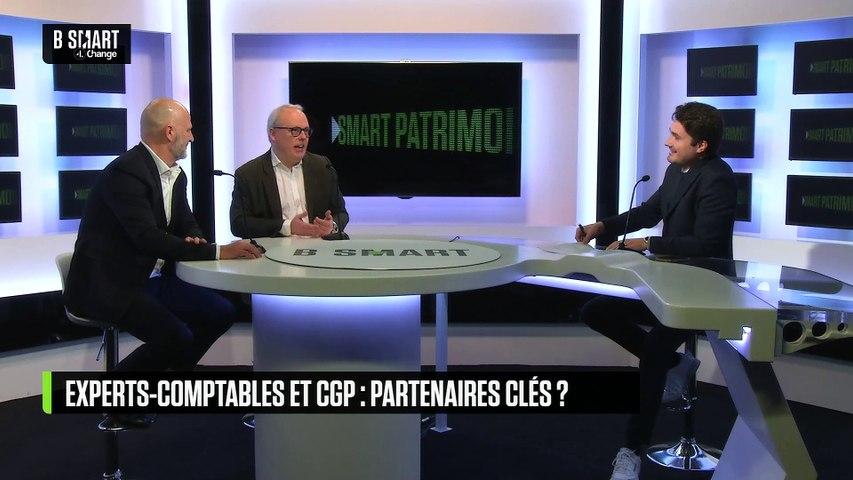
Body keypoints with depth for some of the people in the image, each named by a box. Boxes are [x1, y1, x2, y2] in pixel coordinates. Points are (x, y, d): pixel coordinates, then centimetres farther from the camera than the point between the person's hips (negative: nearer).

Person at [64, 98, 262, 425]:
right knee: (177, 336, -25)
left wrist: (193, 241, -10)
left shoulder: (175, 174, 8)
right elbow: (147, 238, -30)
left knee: (220, 313, 4)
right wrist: (218, 252, -31)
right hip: (107, 285, -9)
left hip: (152, 279, 10)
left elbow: (188, 225, 17)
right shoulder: (126, 171, -21)